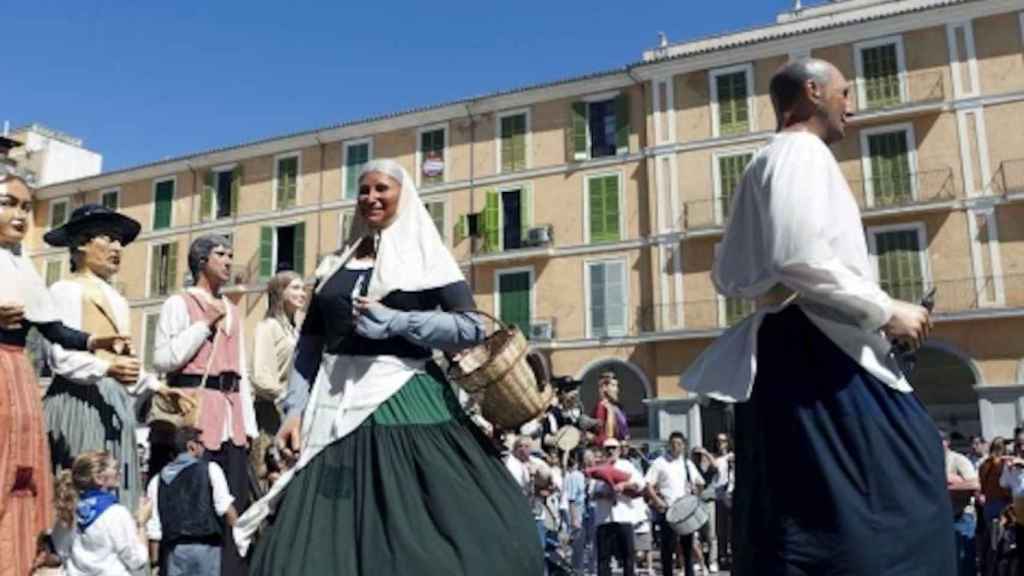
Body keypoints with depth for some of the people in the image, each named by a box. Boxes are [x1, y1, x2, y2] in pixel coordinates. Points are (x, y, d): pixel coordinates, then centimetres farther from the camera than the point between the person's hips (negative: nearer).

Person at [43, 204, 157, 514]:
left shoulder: (118, 301, 23)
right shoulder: (65, 290, 0)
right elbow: (63, 357, -12)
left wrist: (156, 387, 6)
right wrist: (107, 368, -28)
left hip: (117, 405, 7)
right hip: (80, 401, -7)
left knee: (115, 488, 1)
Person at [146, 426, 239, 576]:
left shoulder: (158, 480, 10)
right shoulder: (209, 469, 1)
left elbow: (153, 527, 7)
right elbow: (225, 507, -7)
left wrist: (155, 563, 11)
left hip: (175, 548, 3)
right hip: (205, 546, -3)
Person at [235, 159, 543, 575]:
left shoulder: (427, 256, 2)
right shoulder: (336, 266, 15)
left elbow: (472, 328, -7)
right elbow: (309, 343, 14)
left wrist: (393, 321, -13)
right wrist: (295, 408, 3)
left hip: (405, 401, -3)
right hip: (338, 408, 4)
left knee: (418, 530, -3)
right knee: (329, 535, 2)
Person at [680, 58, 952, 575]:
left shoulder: (764, 165, 23)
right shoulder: (803, 152, -6)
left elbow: (729, 278, 22)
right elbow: (799, 256, -22)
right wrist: (885, 311, -13)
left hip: (781, 346, 10)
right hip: (817, 346, -10)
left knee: (797, 507, 10)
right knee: (895, 491, -8)